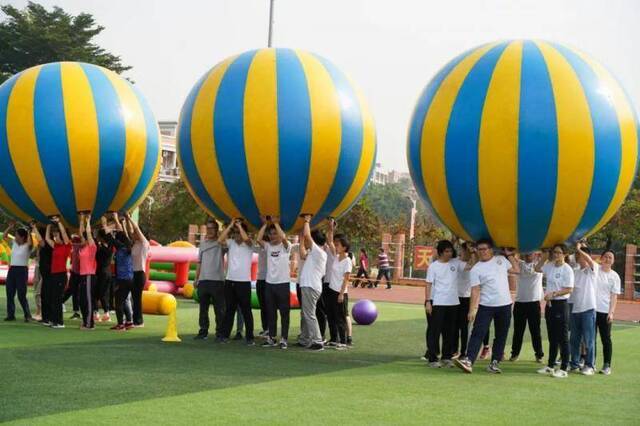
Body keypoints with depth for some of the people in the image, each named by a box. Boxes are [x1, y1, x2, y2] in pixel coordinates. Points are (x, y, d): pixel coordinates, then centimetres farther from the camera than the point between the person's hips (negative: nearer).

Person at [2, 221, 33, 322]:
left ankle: (27, 315, 4)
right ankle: (11, 315, 13)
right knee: (9, 294, 6)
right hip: (11, 270, 7)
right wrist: (10, 227, 5)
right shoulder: (14, 243, 11)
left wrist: (29, 231, -22)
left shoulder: (27, 246, -8)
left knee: (21, 295, -7)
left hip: (22, 270, -7)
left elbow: (30, 242, -31)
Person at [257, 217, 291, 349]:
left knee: (284, 312, -1)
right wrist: (265, 224, -3)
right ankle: (271, 338, 15)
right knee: (271, 312, 9)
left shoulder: (285, 246, -1)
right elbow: (258, 239, -6)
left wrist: (276, 223, -12)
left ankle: (284, 339, 1)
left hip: (283, 283, -5)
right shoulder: (268, 246, 11)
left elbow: (283, 237, -22)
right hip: (270, 283, 5)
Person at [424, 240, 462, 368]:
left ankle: (447, 357, 19)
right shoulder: (433, 266, -3)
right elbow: (428, 284, -4)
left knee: (450, 332, 10)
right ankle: (432, 359, 1)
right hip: (437, 303, -4)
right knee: (434, 331, -2)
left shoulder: (456, 263, 7)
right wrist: (427, 301, -11)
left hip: (453, 303, 4)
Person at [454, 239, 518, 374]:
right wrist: (472, 310, -18)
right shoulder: (476, 269, -5)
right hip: (486, 306, -3)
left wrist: (510, 255, 9)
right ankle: (469, 360, -18)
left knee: (501, 335, 7)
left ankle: (495, 363, 15)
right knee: (478, 333, -11)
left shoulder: (501, 259, 5)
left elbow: (517, 270, 12)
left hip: (505, 305, 3)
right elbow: (475, 290, -10)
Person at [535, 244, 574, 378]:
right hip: (549, 304, 7)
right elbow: (537, 269, 23)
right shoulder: (550, 266, 8)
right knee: (552, 337, 15)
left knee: (562, 337, -2)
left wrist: (553, 294, -23)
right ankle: (550, 366, 23)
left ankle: (563, 368, 2)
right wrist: (544, 258, 9)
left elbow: (569, 289, -16)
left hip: (561, 304, -7)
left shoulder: (567, 269, -12)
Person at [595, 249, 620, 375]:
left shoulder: (614, 276, 4)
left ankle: (607, 365, 7)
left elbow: (614, 296, 1)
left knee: (606, 339, 1)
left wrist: (611, 312, -7)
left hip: (605, 311, -1)